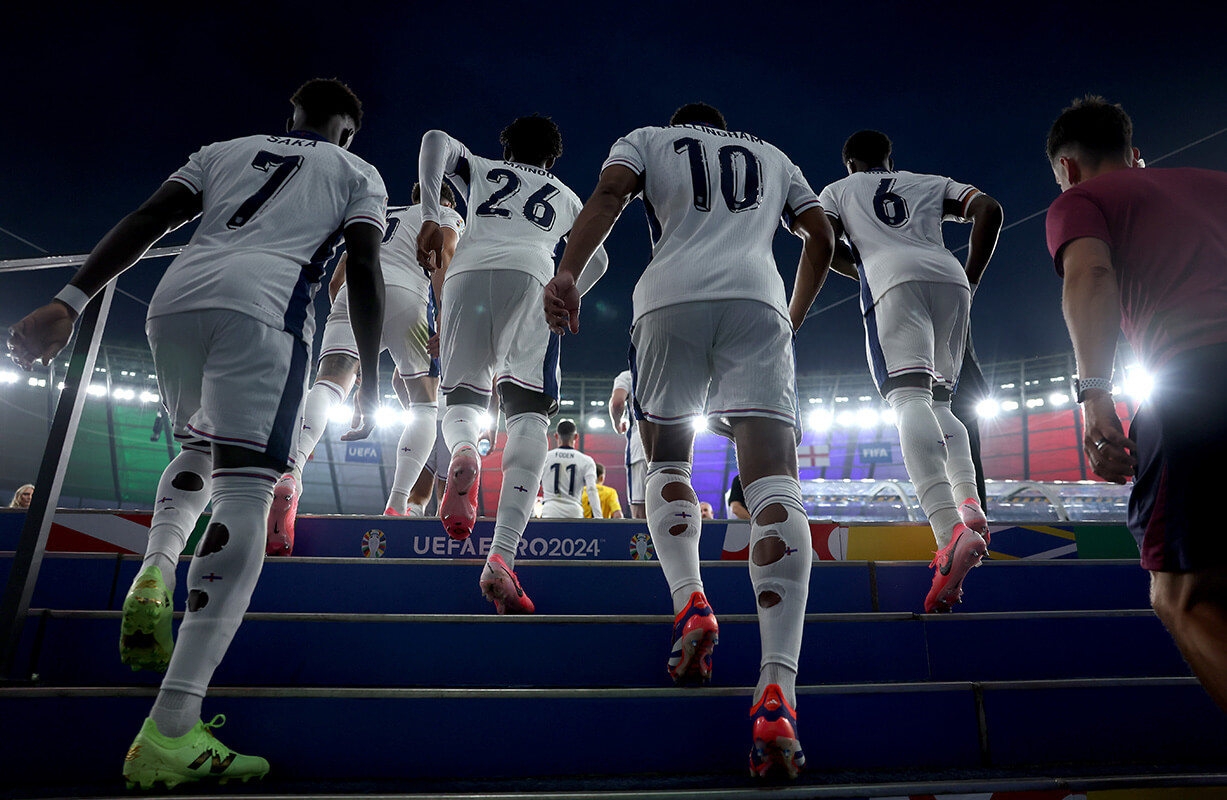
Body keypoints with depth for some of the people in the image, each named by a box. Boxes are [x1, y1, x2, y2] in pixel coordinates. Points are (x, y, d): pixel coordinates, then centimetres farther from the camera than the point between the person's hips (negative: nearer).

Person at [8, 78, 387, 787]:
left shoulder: (225, 150, 30)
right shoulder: (359, 174, 22)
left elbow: (146, 221, 17)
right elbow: (365, 272, 7)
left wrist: (71, 301, 10)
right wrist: (371, 380, 8)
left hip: (178, 299, 5)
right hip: (262, 302, -5)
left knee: (199, 448, 29)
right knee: (244, 494, -12)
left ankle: (156, 571, 2)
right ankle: (169, 734, -18)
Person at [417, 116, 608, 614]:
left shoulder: (480, 170, 34)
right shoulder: (566, 196, 36)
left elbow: (436, 139, 15)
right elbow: (596, 261, 32)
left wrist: (430, 218, 7)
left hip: (467, 274, 1)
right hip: (530, 277, -1)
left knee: (463, 398, 12)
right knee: (528, 415, -9)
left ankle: (464, 452, -28)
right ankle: (501, 557, -25)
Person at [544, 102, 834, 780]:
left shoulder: (648, 138, 26)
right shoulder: (772, 155, 34)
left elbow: (609, 193, 4)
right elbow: (820, 237, 28)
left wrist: (567, 272, -11)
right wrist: (794, 316, 39)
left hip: (672, 299, -1)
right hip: (757, 301, 1)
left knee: (666, 461, 17)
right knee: (774, 480, -12)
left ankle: (690, 602, -5)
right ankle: (777, 687, -24)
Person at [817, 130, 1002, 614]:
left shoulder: (837, 190, 27)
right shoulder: (929, 183, 32)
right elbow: (988, 210, 17)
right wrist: (971, 279, 22)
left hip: (894, 281, -4)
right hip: (948, 278, 4)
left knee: (909, 398, -21)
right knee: (938, 400, 15)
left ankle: (949, 531, -40)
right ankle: (969, 502, -7)